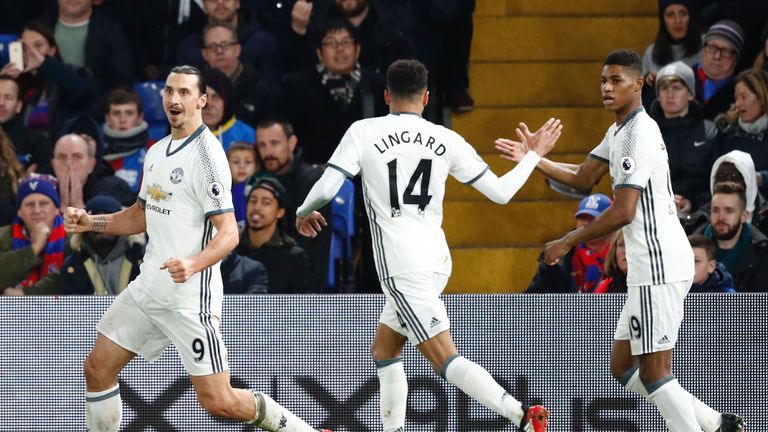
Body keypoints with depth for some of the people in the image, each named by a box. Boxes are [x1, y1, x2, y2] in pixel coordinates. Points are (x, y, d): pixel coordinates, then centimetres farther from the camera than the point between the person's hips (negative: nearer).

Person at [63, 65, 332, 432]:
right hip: (148, 288, 8)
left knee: (219, 402, -10)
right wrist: (90, 222, 12)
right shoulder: (157, 152, 12)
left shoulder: (205, 154, -14)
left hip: (190, 298, -8)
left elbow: (228, 233, -19)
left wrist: (193, 265, -37)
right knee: (97, 368, 7)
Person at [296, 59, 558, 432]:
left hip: (402, 268, -6)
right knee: (384, 351, 22)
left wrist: (303, 213, 13)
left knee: (446, 361, -11)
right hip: (436, 258, 6)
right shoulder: (446, 140, 6)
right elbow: (500, 192, 8)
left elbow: (325, 189, -10)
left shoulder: (364, 132, -4)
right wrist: (534, 155, 24)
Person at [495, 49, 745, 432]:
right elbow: (583, 179, 26)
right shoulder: (619, 131, 17)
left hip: (660, 267, -11)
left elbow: (622, 212, -21)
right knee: (624, 369, 13)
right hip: (649, 268, 11)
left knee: (653, 373, -9)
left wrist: (568, 242, -11)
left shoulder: (638, 135, -16)